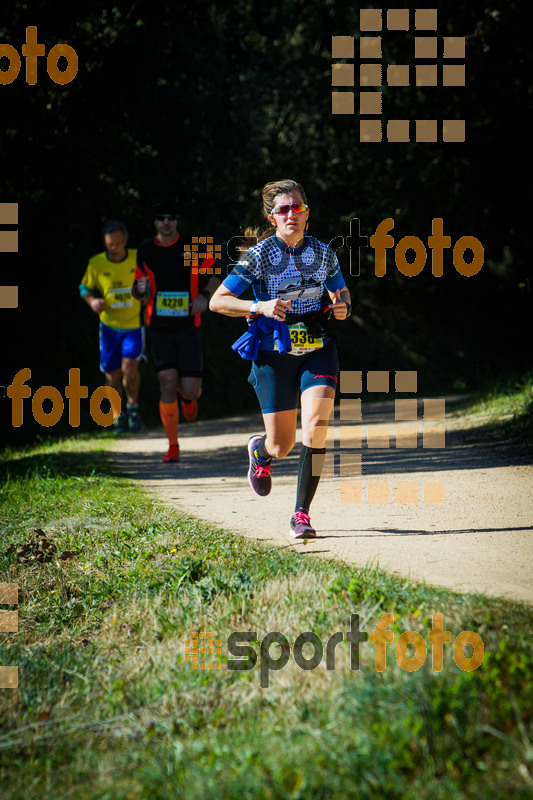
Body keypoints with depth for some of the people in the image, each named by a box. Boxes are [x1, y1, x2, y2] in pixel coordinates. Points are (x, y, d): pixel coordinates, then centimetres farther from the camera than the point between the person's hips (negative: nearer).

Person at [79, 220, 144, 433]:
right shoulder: (96, 264, -7)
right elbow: (85, 288, 8)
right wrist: (92, 301, -12)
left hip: (135, 325, -2)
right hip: (109, 326, 2)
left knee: (129, 368, -19)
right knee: (113, 375, 5)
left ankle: (133, 406, 6)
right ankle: (119, 414, 28)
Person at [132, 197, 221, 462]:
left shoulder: (193, 247, 0)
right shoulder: (145, 251, 5)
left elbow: (215, 275, 10)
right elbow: (139, 291, 15)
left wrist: (204, 295, -8)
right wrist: (140, 289, -9)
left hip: (188, 328, -1)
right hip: (158, 329, 1)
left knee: (189, 390, -7)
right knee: (168, 385, -13)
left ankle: (189, 397, 33)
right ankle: (173, 446, 1)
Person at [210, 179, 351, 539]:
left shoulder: (323, 253, 3)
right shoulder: (259, 255, -7)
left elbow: (342, 292, 20)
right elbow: (217, 301, -7)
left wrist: (343, 307, -4)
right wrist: (258, 307, -22)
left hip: (318, 351, 2)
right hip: (274, 354, -2)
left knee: (316, 428, -20)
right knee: (282, 446, 3)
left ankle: (302, 514, -9)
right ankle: (260, 451, 43)